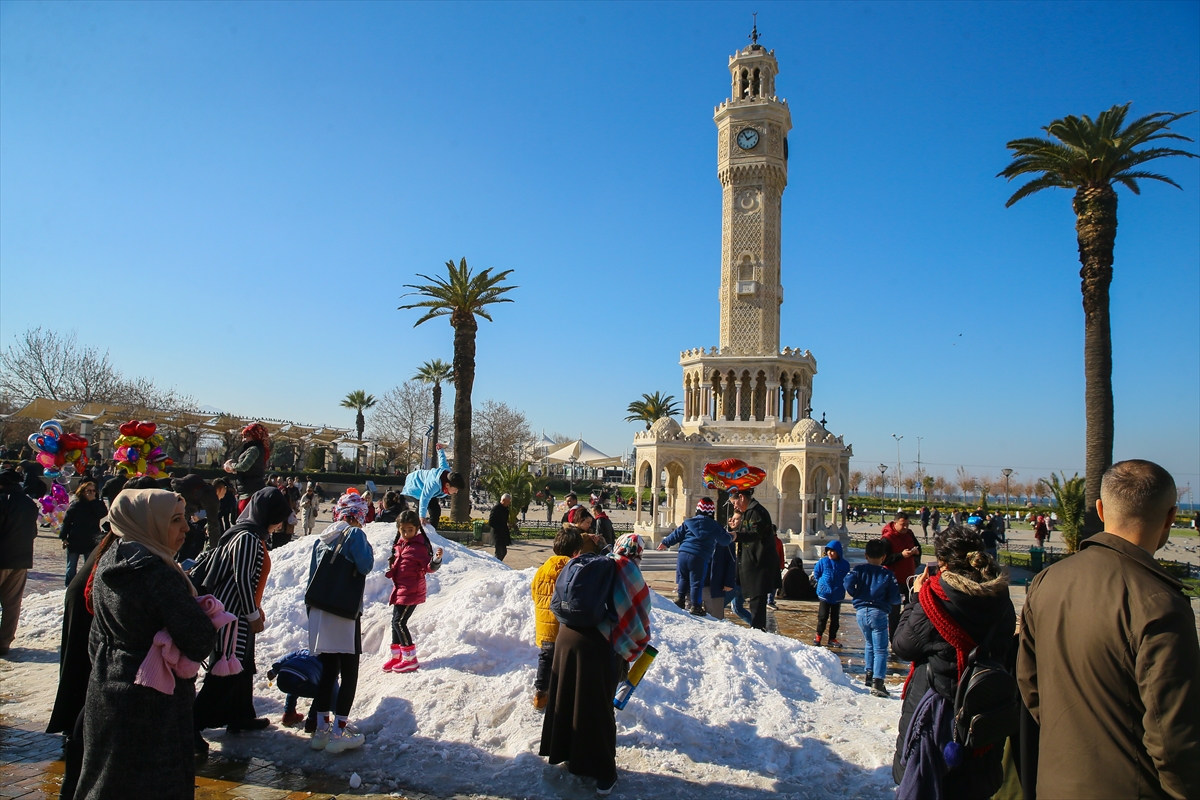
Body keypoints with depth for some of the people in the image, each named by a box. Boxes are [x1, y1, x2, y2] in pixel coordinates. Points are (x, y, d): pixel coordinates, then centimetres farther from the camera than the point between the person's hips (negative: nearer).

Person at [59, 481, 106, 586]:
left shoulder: (97, 504, 2)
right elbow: (66, 521, -4)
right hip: (74, 541, -2)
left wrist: (94, 501, -16)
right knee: (71, 567, 9)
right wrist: (64, 538, -8)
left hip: (91, 542, 2)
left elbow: (103, 514, -17)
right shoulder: (75, 504, -5)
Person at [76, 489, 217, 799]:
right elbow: (200, 639, -24)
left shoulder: (108, 562, 2)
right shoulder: (156, 572, -26)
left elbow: (97, 635, 14)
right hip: (154, 703, -9)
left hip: (105, 689, 9)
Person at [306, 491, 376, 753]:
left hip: (319, 613, 7)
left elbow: (311, 577, 14)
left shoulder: (322, 538, 12)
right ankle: (339, 732, 2)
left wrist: (311, 611, 20)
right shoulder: (354, 534, -8)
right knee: (349, 673, 2)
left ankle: (322, 729, 20)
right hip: (345, 613, -7)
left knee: (327, 671, 15)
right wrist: (369, 549, 0)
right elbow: (365, 565, -21)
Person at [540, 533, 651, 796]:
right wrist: (631, 649, 14)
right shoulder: (628, 572, -3)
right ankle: (603, 771, 20)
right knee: (598, 708, 8)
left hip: (566, 635, 5)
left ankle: (565, 751, 40)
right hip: (598, 645, -5)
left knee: (566, 698, 21)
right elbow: (638, 613, -1)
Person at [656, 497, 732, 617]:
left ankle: (680, 599, 22)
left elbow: (677, 534, 11)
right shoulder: (714, 526, 2)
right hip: (700, 558, -3)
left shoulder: (689, 522, 9)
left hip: (683, 554, 3)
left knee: (683, 579, 17)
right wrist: (730, 536, 33)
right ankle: (696, 606, 6)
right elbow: (725, 540, 11)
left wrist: (665, 543, 22)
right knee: (696, 582, 2)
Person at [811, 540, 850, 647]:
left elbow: (847, 578, 9)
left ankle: (832, 638, 20)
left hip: (838, 595, 1)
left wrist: (842, 585, 1)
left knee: (835, 618, 10)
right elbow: (816, 573, 7)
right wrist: (821, 582, 3)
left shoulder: (844, 564, -6)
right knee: (822, 616, 3)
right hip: (824, 594, -1)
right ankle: (818, 636, 17)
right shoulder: (823, 562, -7)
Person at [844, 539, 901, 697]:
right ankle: (877, 681, -14)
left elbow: (848, 583, -12)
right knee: (880, 649, -2)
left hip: (861, 612, 3)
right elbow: (895, 598, -3)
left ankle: (869, 674, 25)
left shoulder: (859, 569, 3)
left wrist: (856, 595, 6)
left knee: (869, 644, 24)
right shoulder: (888, 574, 0)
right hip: (878, 613, -3)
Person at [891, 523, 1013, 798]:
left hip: (936, 707, -5)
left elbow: (902, 645, -12)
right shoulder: (1000, 598, -6)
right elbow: (1004, 648, 9)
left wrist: (916, 596, -4)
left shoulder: (934, 597, -23)